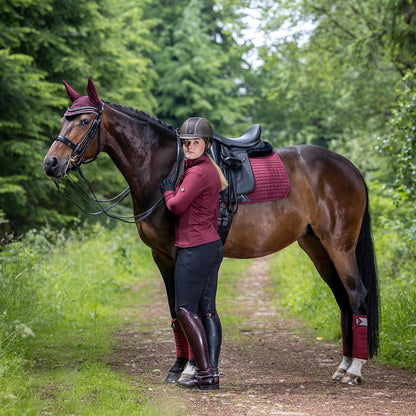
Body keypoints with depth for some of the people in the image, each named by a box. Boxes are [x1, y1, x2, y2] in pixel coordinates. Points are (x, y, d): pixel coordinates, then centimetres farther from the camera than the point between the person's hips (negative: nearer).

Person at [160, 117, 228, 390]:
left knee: (185, 308, -5)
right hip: (212, 245, 10)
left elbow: (177, 205, -17)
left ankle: (205, 373, -7)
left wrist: (168, 190, 1)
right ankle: (212, 372, 8)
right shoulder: (209, 169, 16)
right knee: (207, 310, 8)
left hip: (195, 249, -10)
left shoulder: (199, 173, -15)